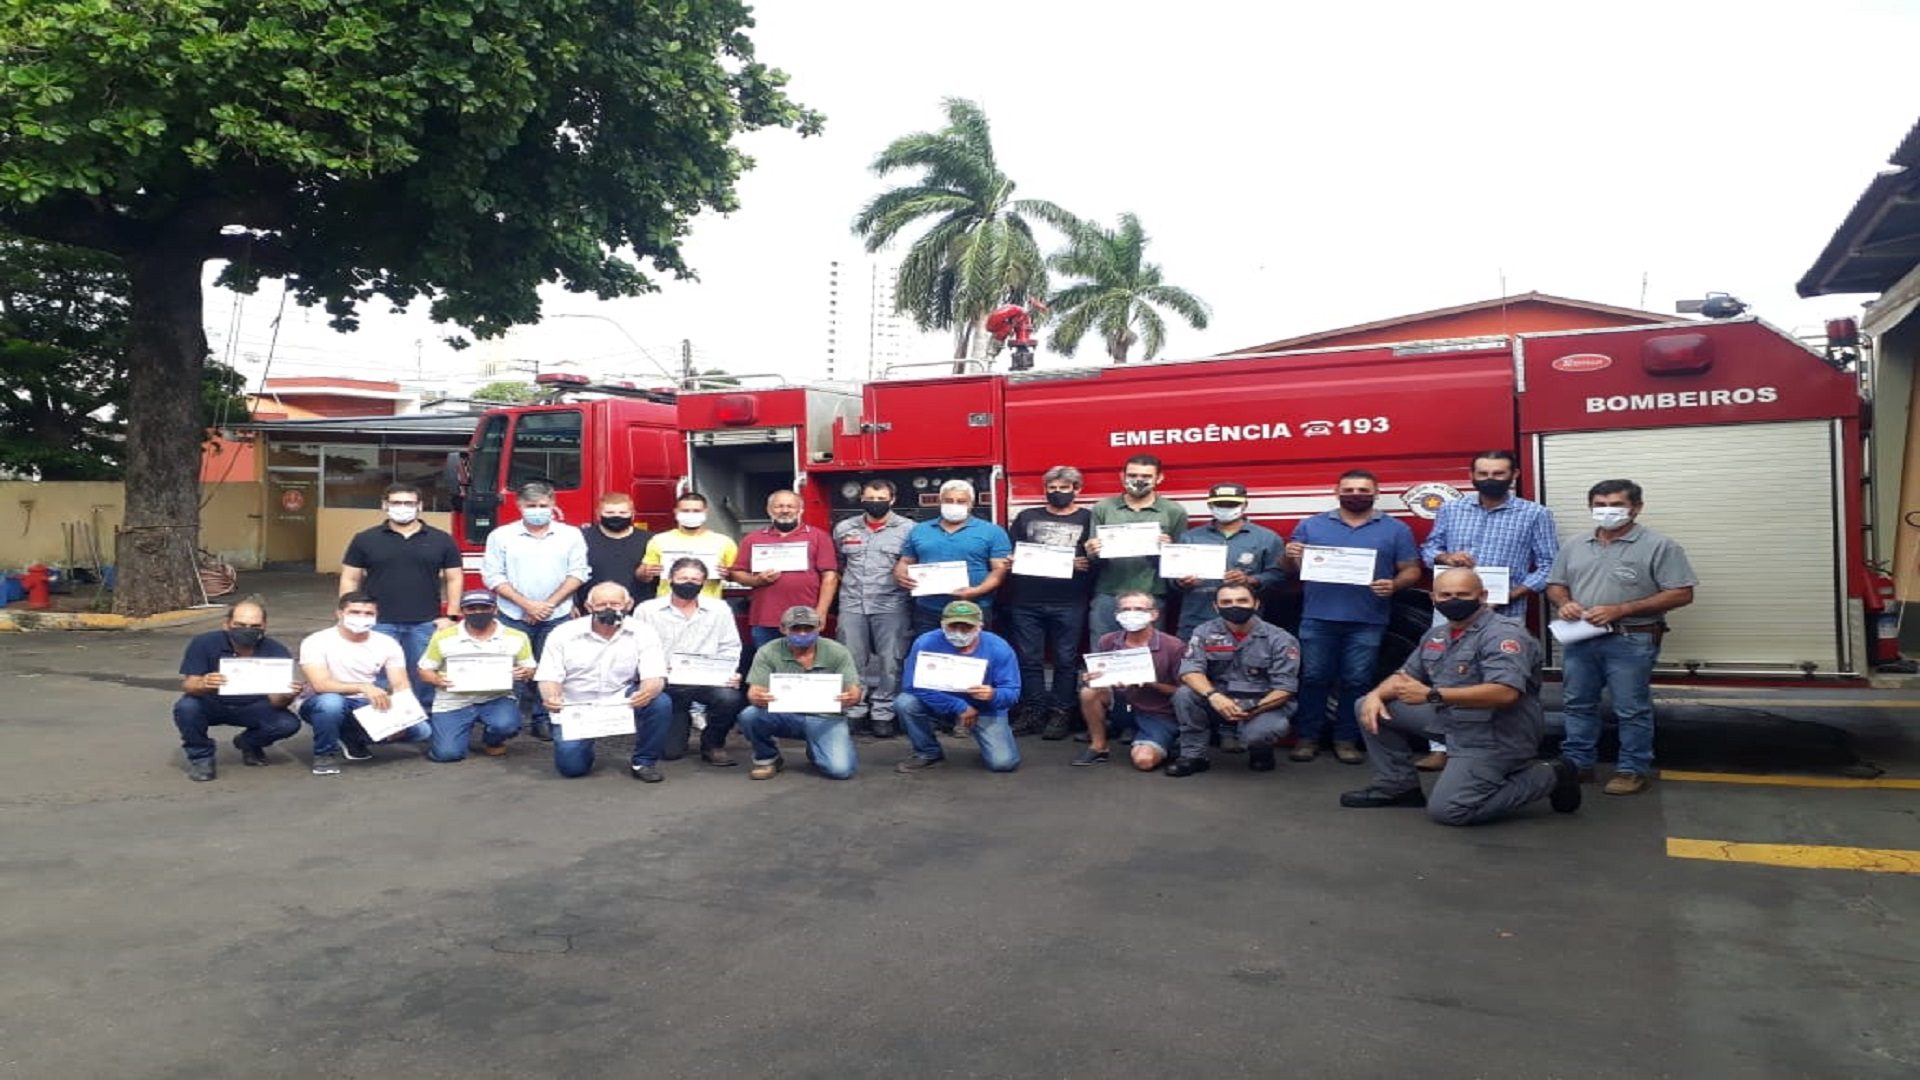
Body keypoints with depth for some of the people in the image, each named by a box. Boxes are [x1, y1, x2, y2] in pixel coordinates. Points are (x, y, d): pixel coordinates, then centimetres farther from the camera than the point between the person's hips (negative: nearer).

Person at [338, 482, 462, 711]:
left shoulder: (441, 540, 5)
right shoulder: (365, 539, 4)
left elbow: (453, 579, 8)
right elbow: (350, 579, 6)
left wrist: (450, 617, -1)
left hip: (426, 625, 0)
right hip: (378, 624, 0)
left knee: (425, 678, 5)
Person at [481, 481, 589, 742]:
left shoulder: (571, 536, 6)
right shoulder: (501, 536, 3)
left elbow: (577, 573, 0)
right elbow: (493, 576, -2)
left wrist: (549, 604, -9)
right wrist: (526, 604, -11)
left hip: (557, 618, 1)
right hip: (513, 619, 0)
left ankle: (545, 720, 6)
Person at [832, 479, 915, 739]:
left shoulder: (908, 529, -1)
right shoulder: (844, 529, 9)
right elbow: (835, 563, 21)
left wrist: (907, 582, -7)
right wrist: (849, 583, 13)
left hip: (892, 607, -3)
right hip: (851, 606, 3)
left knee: (890, 663, 0)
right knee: (851, 662, 6)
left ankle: (882, 714, 8)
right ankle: (853, 711, 15)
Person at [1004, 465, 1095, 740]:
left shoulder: (1088, 518, 7)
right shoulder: (1026, 517, 15)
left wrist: (1087, 564, -16)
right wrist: (1010, 563, -5)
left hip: (1069, 604, -2)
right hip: (1026, 602, 2)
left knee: (1066, 660, 2)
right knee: (1028, 658, 4)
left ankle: (1061, 713, 9)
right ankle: (1032, 711, 13)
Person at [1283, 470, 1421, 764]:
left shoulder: (1396, 530, 7)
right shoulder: (1311, 526, 9)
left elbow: (1411, 571, 6)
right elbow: (1292, 570, 10)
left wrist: (1395, 585, -15)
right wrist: (1290, 557, -13)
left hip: (1367, 622, 0)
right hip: (1318, 618, 0)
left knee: (1357, 682, 5)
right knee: (1313, 679, 4)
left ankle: (1347, 740, 15)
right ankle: (1307, 737, 12)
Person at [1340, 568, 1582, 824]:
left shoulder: (1504, 634, -19)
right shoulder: (1436, 636, 9)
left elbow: (1505, 693, -32)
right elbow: (1406, 676, 18)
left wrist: (1431, 695, -33)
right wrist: (1376, 694, -7)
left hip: (1495, 736, -8)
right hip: (1451, 720, 9)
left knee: (1445, 810, -19)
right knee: (1372, 707, 4)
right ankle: (1398, 785, 11)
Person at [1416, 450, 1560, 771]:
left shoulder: (1535, 514, 0)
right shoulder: (1450, 509, 9)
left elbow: (1548, 565, -2)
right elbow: (1428, 548, 16)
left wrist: (1514, 594, -15)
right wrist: (1445, 557, -8)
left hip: (1504, 614, -3)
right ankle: (1442, 747, 11)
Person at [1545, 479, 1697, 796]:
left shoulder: (1658, 546, -6)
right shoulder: (1575, 547, 11)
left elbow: (1681, 594, -11)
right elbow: (1555, 585, 18)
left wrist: (1620, 610, -18)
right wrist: (1563, 602, -9)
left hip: (1631, 642, -5)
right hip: (1581, 639, 5)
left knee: (1632, 710, 2)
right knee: (1578, 704, 12)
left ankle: (1633, 770, 12)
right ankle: (1576, 764, 21)